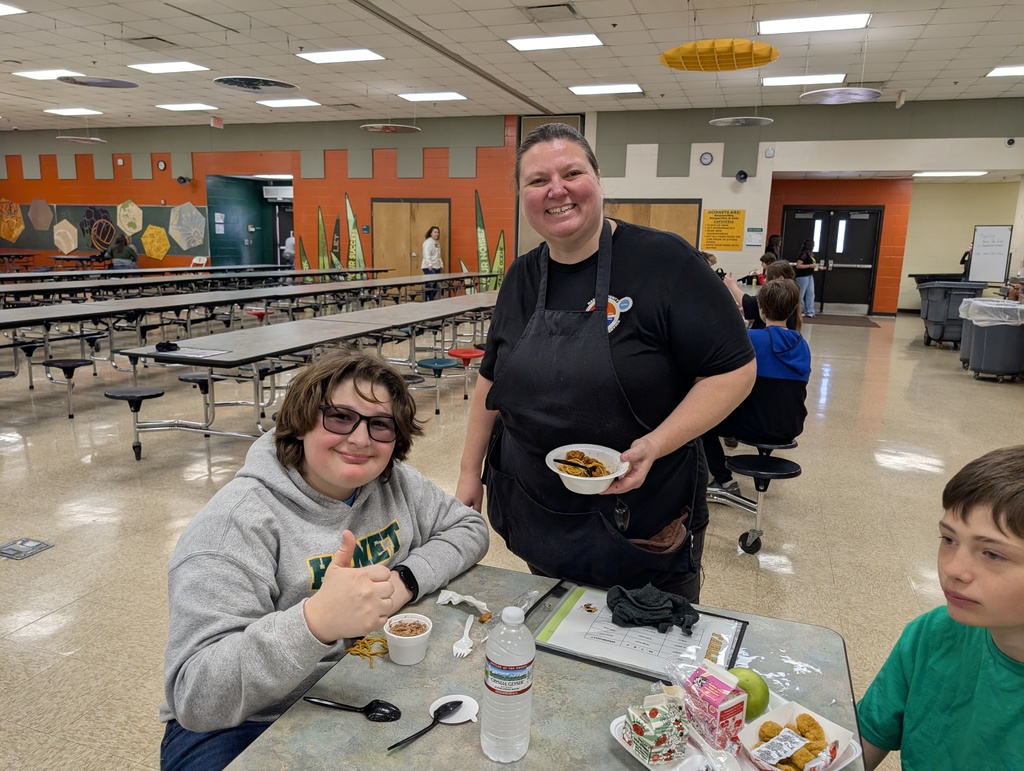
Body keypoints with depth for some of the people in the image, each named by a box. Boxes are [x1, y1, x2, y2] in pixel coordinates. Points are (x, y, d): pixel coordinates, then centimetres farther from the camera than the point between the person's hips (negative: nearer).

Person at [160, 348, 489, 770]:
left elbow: (468, 528, 7)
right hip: (250, 728, -5)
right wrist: (316, 623, -44)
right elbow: (195, 696, -27)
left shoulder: (394, 482, -3)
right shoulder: (236, 522, -22)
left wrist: (407, 579, -13)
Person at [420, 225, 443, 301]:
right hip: (429, 268, -9)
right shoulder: (428, 242, -9)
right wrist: (429, 264, -30)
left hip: (436, 267, 9)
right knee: (429, 286, -16)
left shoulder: (437, 243, 20)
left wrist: (441, 264, 17)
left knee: (435, 286, 7)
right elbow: (427, 255, -20)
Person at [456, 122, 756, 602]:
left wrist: (656, 445, -24)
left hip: (645, 524, -4)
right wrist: (470, 471, 12)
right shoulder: (522, 277, 4)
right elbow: (493, 380, 13)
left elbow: (734, 370, -13)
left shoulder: (664, 261, -13)